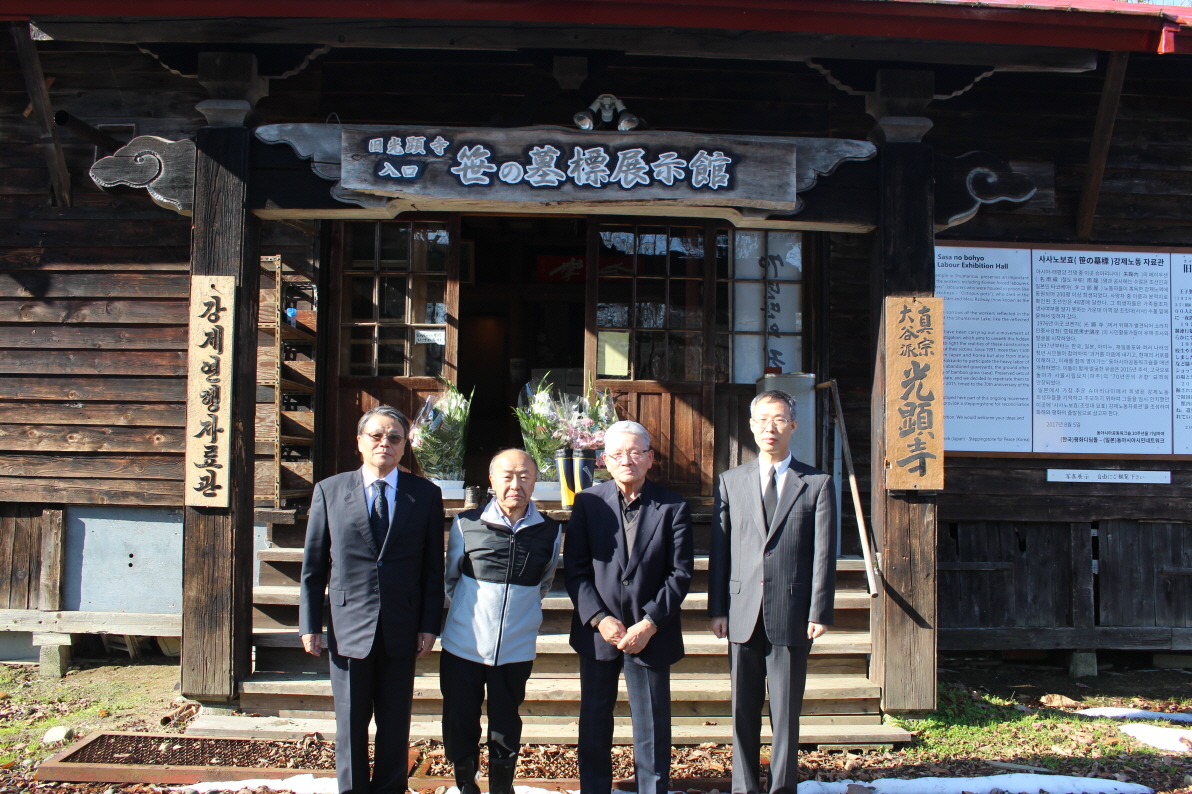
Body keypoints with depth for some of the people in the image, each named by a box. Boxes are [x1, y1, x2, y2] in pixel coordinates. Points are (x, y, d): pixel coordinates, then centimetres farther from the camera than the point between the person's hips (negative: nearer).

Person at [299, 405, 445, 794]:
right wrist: (310, 624, 0)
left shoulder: (425, 494, 2)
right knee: (351, 722, 9)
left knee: (395, 723, 11)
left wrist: (429, 625, -2)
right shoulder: (329, 491, 3)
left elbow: (434, 567, 3)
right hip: (348, 627, 0)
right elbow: (313, 565, 4)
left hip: (402, 628, 0)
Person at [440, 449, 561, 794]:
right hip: (463, 646, 0)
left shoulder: (549, 532, -3)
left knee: (506, 733, 12)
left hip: (515, 649, 0)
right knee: (459, 728, 10)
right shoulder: (466, 525, -6)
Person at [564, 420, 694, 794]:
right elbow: (575, 567, -2)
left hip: (651, 634, -1)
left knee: (652, 731, 6)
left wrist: (649, 624, -13)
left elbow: (680, 574, -4)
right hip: (598, 632, 2)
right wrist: (600, 619, -12)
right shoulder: (588, 503, 1)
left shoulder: (673, 507, -2)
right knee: (594, 724, 12)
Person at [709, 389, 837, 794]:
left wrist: (819, 612, -7)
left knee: (786, 711, 5)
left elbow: (824, 553, -1)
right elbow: (719, 549, 7)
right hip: (743, 612, 2)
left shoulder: (817, 483, 3)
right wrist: (717, 608, 1)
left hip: (791, 614, -2)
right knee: (743, 711, 8)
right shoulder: (731, 481, 8)